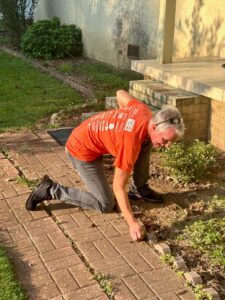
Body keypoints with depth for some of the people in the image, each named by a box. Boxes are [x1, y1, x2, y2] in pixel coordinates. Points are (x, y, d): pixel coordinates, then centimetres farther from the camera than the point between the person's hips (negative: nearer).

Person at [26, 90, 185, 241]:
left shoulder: (144, 111, -12)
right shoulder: (131, 143, -34)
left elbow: (121, 93, 9)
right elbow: (118, 186, -28)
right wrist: (132, 223, -29)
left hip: (89, 135, 8)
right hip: (82, 150, -8)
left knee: (147, 143, 1)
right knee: (106, 205, -1)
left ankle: (139, 188, 14)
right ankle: (51, 190, 1)